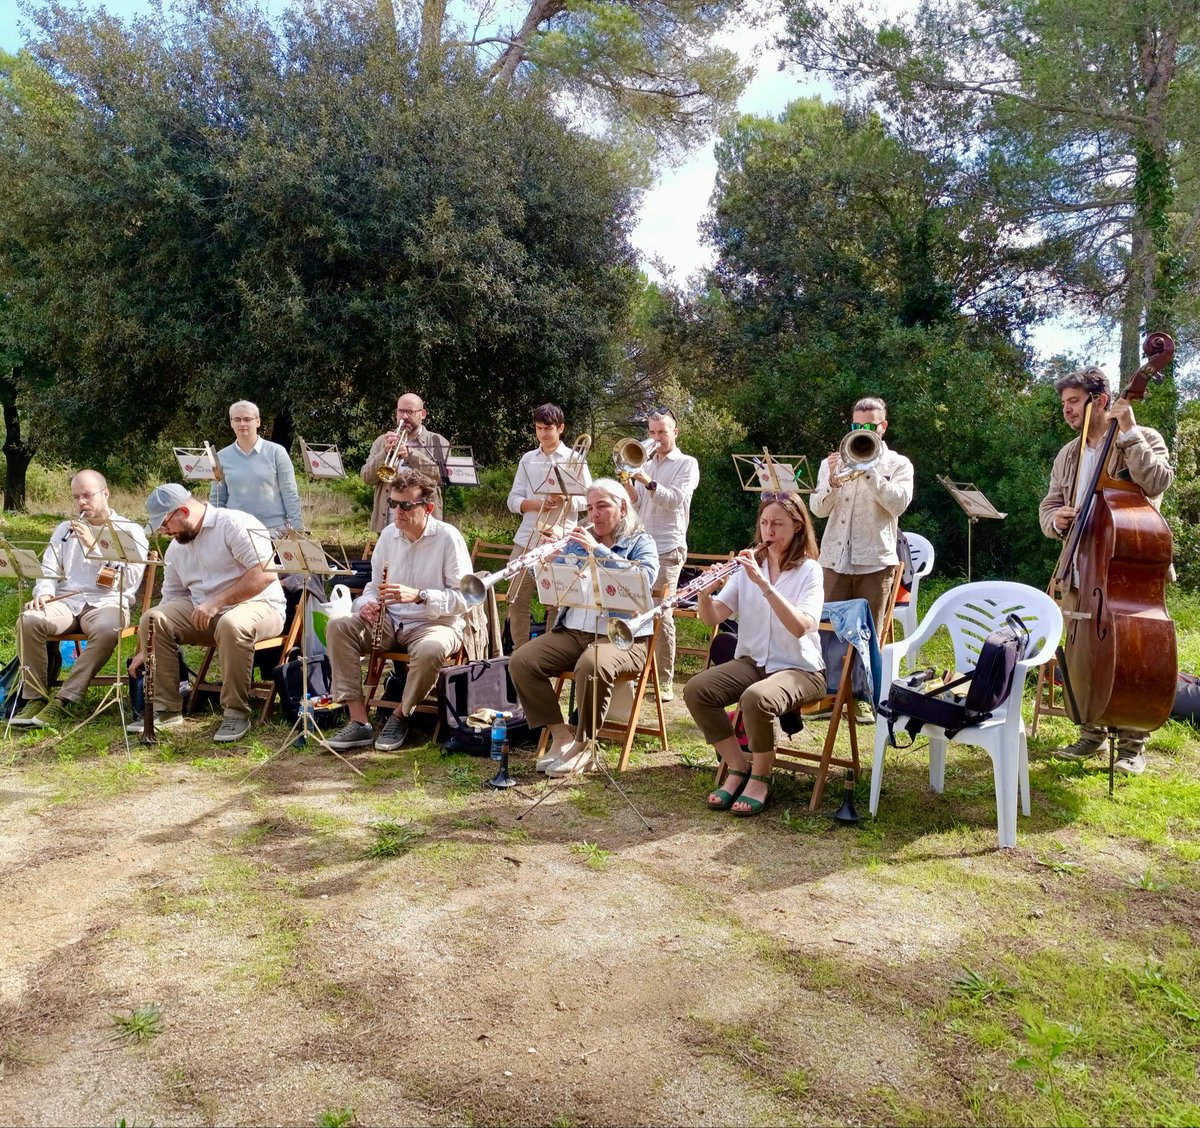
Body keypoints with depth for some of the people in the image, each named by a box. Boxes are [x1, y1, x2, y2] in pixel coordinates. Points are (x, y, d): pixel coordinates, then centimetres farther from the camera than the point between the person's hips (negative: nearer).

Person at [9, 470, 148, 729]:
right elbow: (49, 569, 16)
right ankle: (35, 698, -18)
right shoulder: (65, 529, 22)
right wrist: (44, 593, -7)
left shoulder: (130, 531, 8)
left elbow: (131, 579, -5)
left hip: (107, 602, -3)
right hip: (66, 601, 4)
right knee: (28, 619, -28)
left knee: (107, 631, -38)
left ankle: (64, 702, -32)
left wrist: (94, 545, -11)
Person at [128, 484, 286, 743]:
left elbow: (265, 574, -23)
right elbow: (171, 600, 15)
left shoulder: (235, 524, -13)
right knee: (153, 619, -11)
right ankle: (165, 708, -5)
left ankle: (236, 713, -24)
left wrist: (216, 602, -25)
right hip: (204, 613, 7)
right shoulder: (176, 547, 12)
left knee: (231, 624, -39)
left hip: (258, 605, -7)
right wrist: (146, 650, 9)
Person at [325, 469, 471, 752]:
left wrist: (418, 596, -28)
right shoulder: (389, 534, 6)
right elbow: (374, 585, 17)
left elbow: (463, 598, -16)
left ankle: (400, 716, -9)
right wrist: (369, 603, -7)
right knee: (338, 627, -17)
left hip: (437, 623, -6)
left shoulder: (448, 538, -12)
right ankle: (359, 721, -18)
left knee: (430, 650, -39)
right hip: (390, 621, 6)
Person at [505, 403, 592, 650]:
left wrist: (565, 499, -20)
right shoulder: (527, 459, 13)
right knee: (517, 599, 4)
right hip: (526, 539, 4)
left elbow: (587, 499, 0)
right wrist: (533, 503, -11)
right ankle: (519, 651, 15)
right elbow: (513, 500, 10)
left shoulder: (574, 459, 4)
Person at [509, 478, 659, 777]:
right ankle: (560, 733, -7)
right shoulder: (578, 542, 18)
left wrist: (598, 550, -20)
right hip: (572, 632, 5)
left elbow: (643, 578, -17)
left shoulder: (641, 542, 5)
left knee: (591, 666, -36)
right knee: (520, 661, -17)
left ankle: (583, 743, -15)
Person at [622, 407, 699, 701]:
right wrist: (627, 481, -4)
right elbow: (636, 503, 13)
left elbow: (675, 500, -9)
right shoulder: (645, 464, 20)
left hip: (667, 548, -5)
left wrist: (648, 482, -21)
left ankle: (665, 682, -4)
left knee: (661, 614, -8)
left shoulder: (687, 464, 4)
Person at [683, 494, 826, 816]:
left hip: (799, 668, -5)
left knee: (756, 699, -35)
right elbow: (712, 618, -4)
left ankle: (760, 778, -9)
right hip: (753, 661, 5)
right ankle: (737, 767, -2)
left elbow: (801, 626, -26)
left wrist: (763, 582, -33)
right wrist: (704, 591, -25)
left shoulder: (809, 570, -7)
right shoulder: (749, 564, 5)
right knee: (695, 689, -20)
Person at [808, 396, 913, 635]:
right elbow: (817, 509, 2)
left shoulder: (898, 464, 7)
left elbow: (899, 504, -10)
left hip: (874, 563, -2)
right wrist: (832, 482, -16)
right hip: (835, 560, 2)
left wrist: (869, 470, -14)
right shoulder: (834, 462, 12)